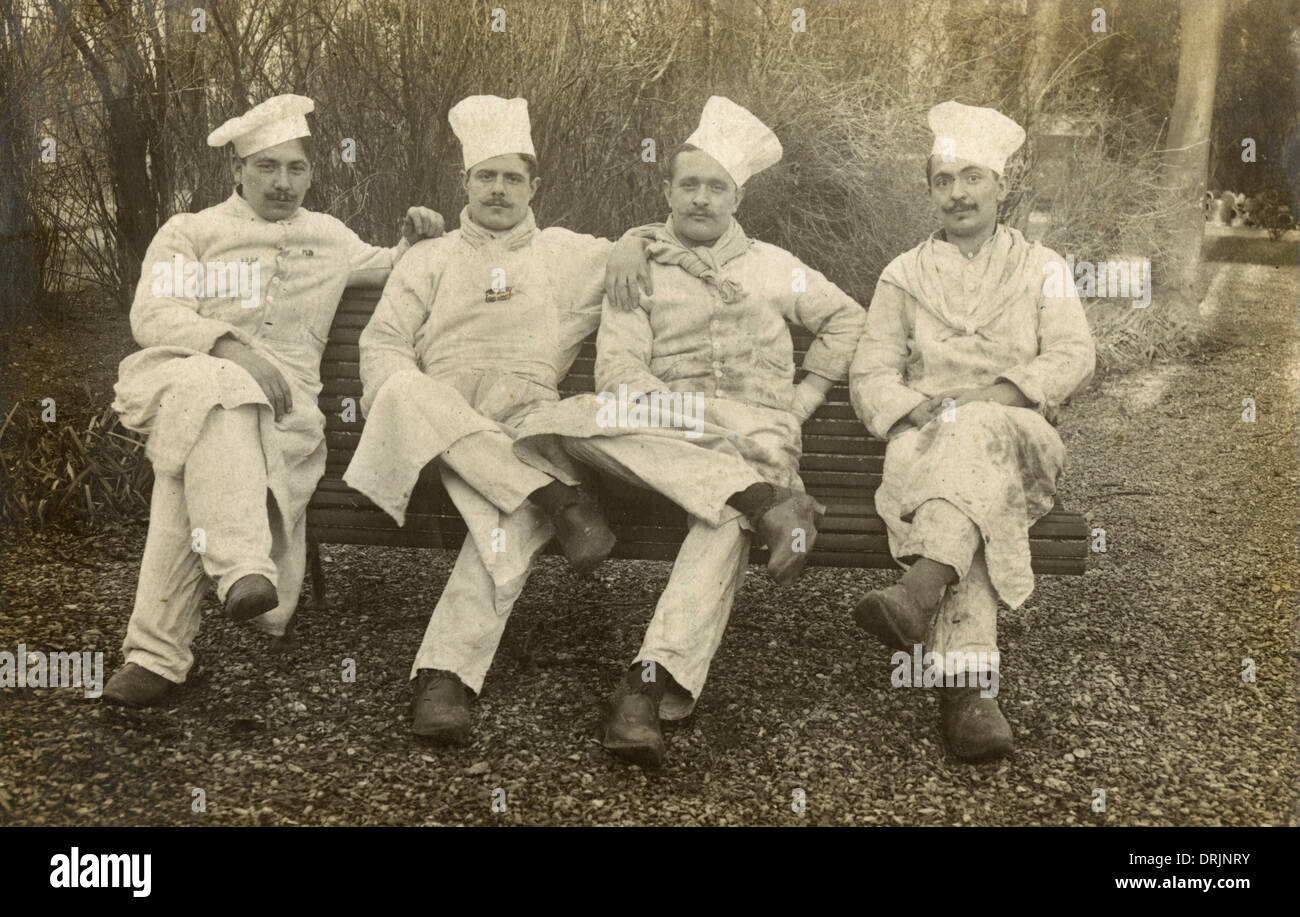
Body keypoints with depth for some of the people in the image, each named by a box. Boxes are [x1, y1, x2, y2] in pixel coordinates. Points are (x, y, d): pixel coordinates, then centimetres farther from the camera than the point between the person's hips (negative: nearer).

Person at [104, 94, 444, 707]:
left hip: (282, 402, 2)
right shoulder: (189, 231, 17)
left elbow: (387, 269, 44)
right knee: (216, 389, -41)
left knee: (193, 470, -32)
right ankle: (243, 568, -54)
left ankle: (157, 651, -37)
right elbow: (153, 315, 1)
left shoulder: (328, 237, 29)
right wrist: (232, 349, -17)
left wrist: (415, 240, 19)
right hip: (186, 374, -2)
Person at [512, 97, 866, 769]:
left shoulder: (771, 266, 23)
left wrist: (803, 400, 19)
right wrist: (703, 415, -13)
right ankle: (762, 500, -39)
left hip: (756, 435, 0)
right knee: (576, 420, -33)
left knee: (726, 520, -36)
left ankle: (649, 683, -46)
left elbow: (846, 319, 35)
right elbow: (619, 373, 2)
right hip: (668, 430, 0)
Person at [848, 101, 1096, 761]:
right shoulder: (903, 275, 21)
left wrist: (998, 395, -15)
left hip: (1019, 440, 0)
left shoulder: (1042, 269, 20)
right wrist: (919, 410, -12)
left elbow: (1072, 358, 3)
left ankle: (922, 591, -57)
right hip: (925, 438, 0)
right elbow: (870, 373, 10)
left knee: (979, 429, -38)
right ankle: (968, 682, -50)